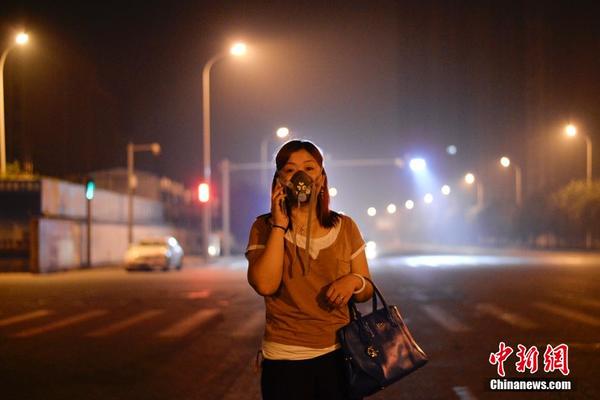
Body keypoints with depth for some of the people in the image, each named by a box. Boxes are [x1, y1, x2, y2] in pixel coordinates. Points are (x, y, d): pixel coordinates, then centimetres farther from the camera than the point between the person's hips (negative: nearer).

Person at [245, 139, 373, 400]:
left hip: (339, 354, 2)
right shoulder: (265, 228, -3)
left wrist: (354, 281, -14)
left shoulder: (345, 227, 3)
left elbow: (366, 292, 9)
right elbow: (265, 285, -20)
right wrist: (280, 225, -17)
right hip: (285, 359, -2)